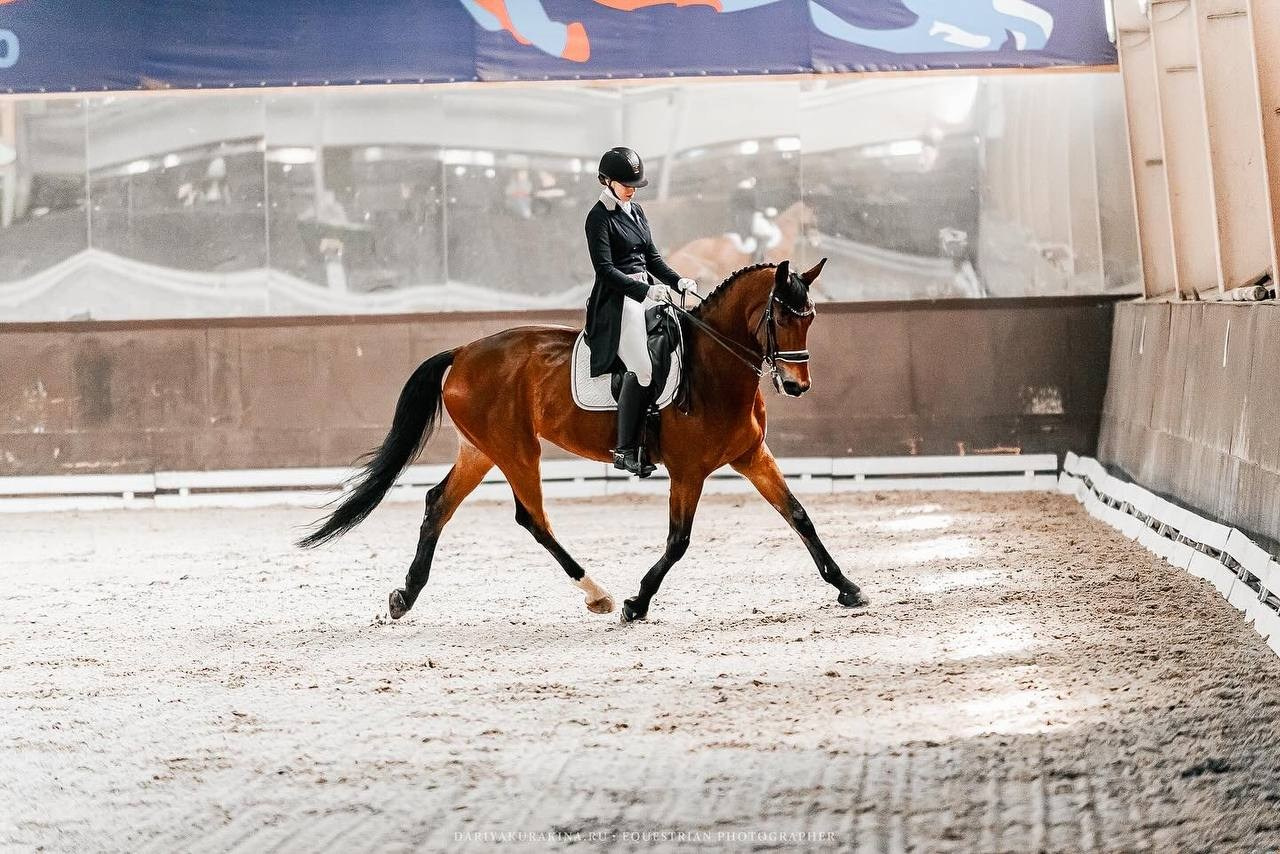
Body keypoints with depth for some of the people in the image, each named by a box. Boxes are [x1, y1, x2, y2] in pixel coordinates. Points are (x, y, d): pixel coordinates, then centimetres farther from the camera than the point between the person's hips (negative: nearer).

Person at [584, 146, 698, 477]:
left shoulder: (637, 212, 17)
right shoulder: (599, 217, -7)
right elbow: (605, 269, -14)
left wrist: (677, 281, 4)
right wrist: (645, 290, -22)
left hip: (646, 292, 8)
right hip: (618, 299, -8)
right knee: (642, 367, -20)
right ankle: (625, 451, -15)